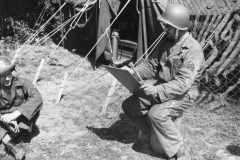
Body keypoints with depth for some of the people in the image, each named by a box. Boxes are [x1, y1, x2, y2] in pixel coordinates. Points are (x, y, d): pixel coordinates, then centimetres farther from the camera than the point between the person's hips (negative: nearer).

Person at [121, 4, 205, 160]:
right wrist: (133, 71, -10)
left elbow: (182, 83, -27)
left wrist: (158, 90, -36)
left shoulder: (193, 50, -21)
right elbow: (151, 65, 7)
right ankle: (154, 134, 16)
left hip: (183, 94, -7)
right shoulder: (167, 42, 3)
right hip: (161, 89, 8)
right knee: (129, 105, -1)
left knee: (156, 114, -32)